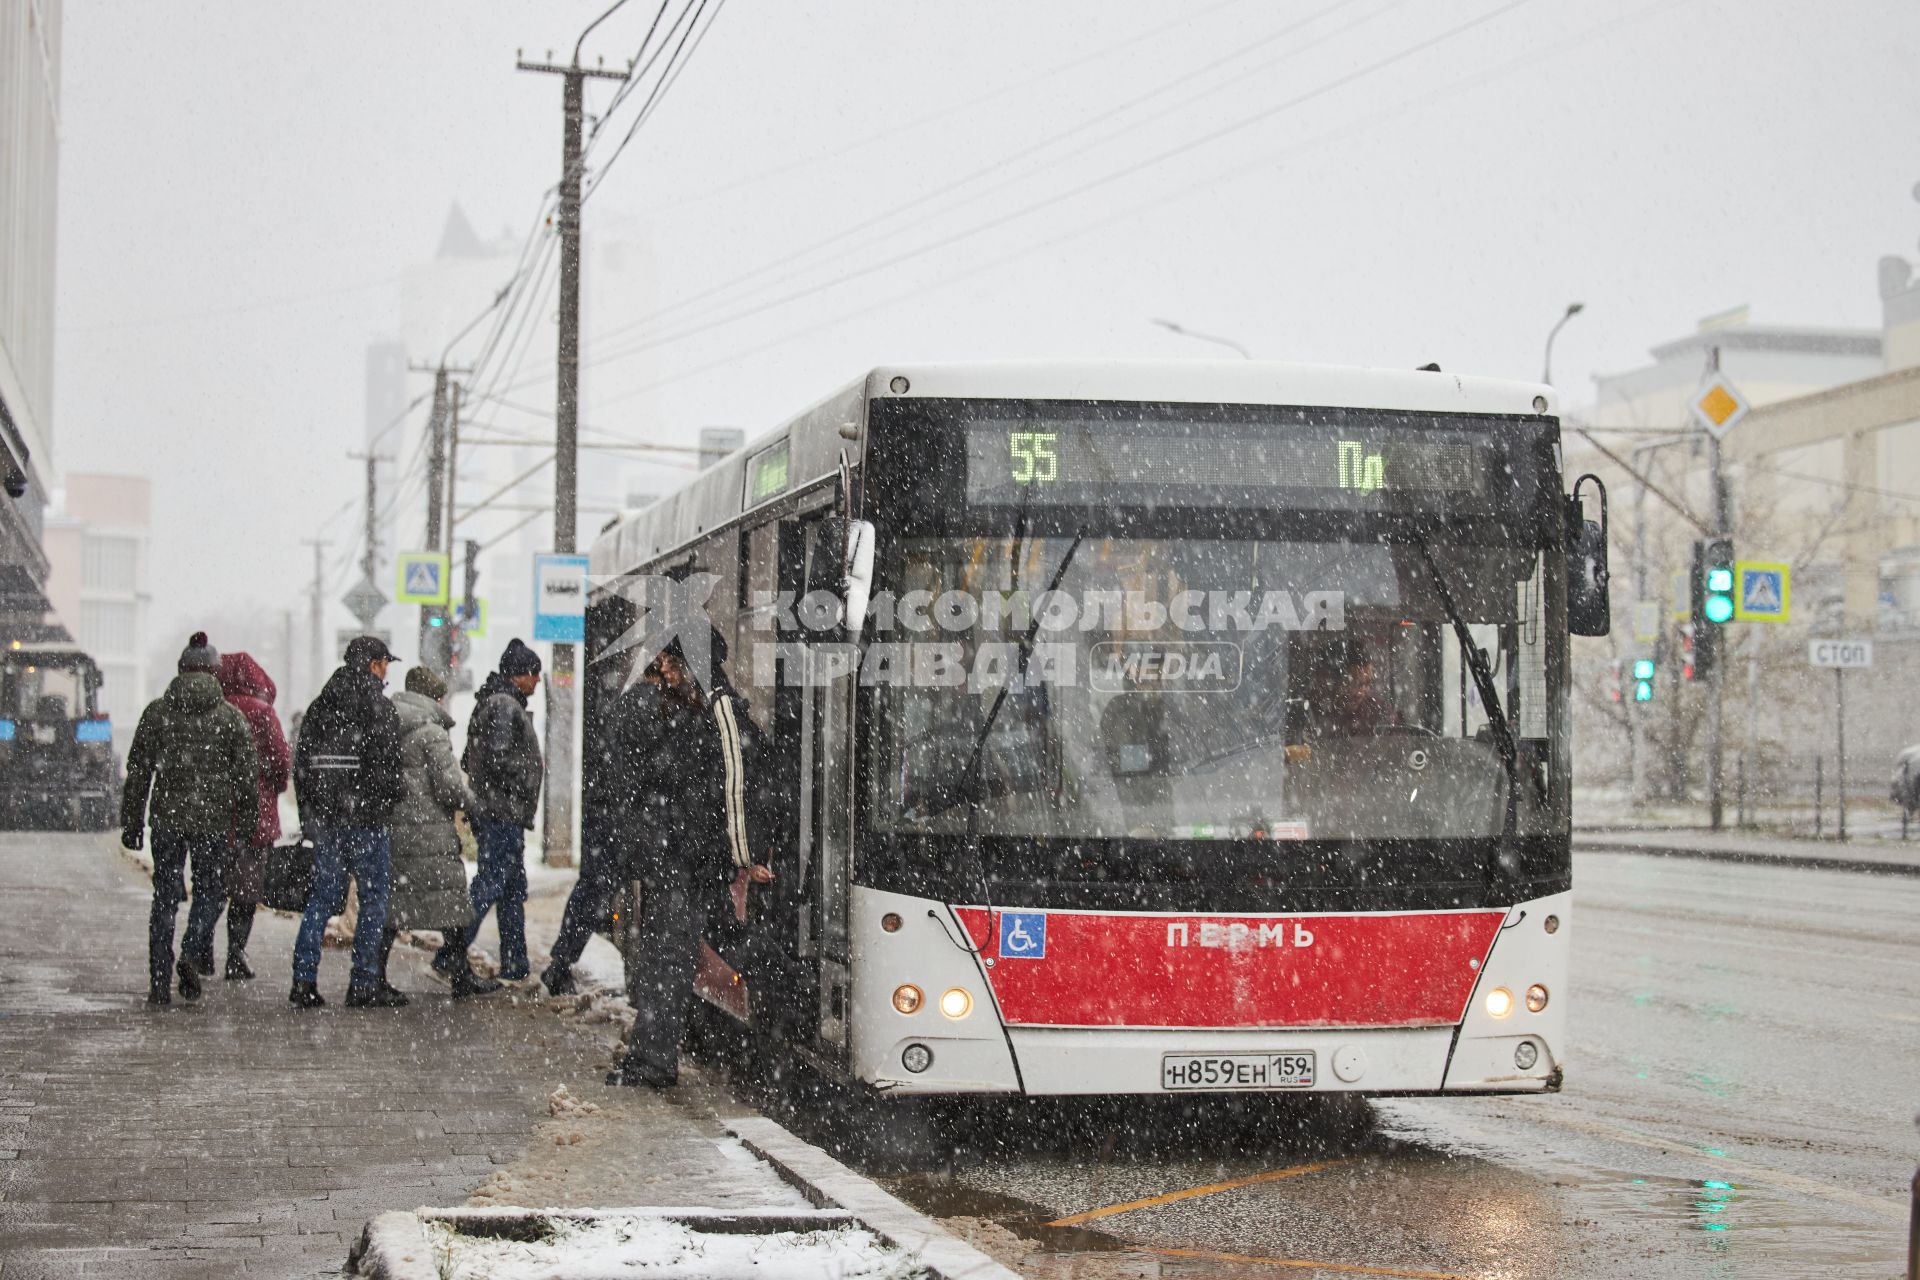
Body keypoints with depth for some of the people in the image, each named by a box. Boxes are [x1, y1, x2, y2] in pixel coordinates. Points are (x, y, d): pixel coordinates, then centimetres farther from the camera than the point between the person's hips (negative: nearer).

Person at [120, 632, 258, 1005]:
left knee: (165, 897, 7)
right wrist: (246, 822, 5)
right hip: (213, 820, -1)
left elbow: (138, 771, 5)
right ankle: (192, 954, -13)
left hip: (166, 817, 1)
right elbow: (244, 776, -2)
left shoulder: (157, 711, 4)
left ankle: (159, 983, 5)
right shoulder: (232, 718, 0)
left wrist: (132, 822, 10)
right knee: (209, 890, 12)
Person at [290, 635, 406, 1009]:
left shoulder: (319, 706, 12)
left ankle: (304, 980, 5)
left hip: (324, 819, 6)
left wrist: (310, 816, 15)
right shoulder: (378, 706, -8)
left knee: (322, 896, 11)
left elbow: (300, 763, 12)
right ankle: (364, 984, 1)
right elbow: (385, 764, -15)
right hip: (366, 819, -6)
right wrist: (388, 800, 2)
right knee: (373, 898, 2)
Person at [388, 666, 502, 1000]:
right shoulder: (433, 733, -10)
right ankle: (463, 976, 9)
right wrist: (468, 798, 6)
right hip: (429, 831, -6)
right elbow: (450, 787, -13)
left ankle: (376, 975, 4)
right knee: (450, 901, 4)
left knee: (391, 907, 9)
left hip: (392, 829, 6)